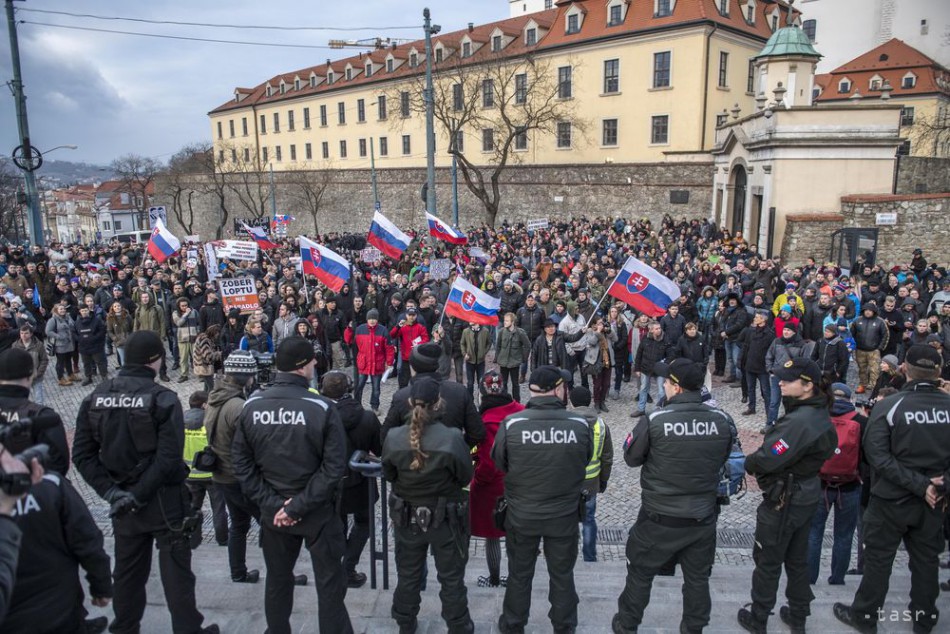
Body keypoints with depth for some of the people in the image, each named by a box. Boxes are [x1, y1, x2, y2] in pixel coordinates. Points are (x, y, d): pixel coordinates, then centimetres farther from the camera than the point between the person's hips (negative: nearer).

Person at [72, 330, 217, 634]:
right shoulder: (163, 398, -16)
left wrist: (111, 492, -7)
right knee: (175, 570, 7)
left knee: (128, 570, 19)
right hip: (164, 498, -5)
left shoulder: (96, 396, -1)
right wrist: (140, 494, -15)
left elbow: (82, 454, -3)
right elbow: (168, 458, -23)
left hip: (122, 500, 5)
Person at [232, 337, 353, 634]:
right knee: (330, 583, 11)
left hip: (272, 511, 4)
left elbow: (241, 463, -5)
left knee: (277, 579, 23)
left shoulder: (251, 406, -6)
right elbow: (334, 467, -20)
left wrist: (272, 503, -7)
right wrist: (300, 505, -15)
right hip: (317, 511, -4)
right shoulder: (321, 408, -17)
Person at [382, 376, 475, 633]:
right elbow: (465, 477, -11)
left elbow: (388, 475, -1)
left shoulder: (393, 438, -18)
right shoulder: (452, 438, -25)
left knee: (408, 574, 23)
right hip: (446, 518, -2)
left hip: (407, 517, 2)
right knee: (451, 578, 17)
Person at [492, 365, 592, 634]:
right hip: (565, 515, 0)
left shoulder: (511, 423, -21)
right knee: (562, 574, 22)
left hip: (521, 514, 0)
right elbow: (585, 462, -3)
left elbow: (499, 462, -5)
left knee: (520, 574, 22)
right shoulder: (580, 424, -19)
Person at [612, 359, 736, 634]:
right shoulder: (723, 420, -12)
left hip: (660, 519, -2)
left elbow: (631, 457, -7)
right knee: (698, 578, 22)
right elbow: (723, 460, 5)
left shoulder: (654, 421, -22)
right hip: (704, 517, 3)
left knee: (640, 574, 18)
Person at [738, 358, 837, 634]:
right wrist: (757, 463, 0)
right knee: (797, 559, 22)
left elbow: (768, 459, -31)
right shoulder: (820, 414, 2)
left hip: (784, 501, -9)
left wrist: (749, 463, -9)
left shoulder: (799, 421, -30)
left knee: (768, 562, 9)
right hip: (807, 494, 9)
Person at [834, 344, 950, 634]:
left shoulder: (888, 406, -17)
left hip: (892, 499, -3)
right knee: (926, 560, 18)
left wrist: (920, 484, -16)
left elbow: (877, 455, -20)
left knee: (879, 559, 10)